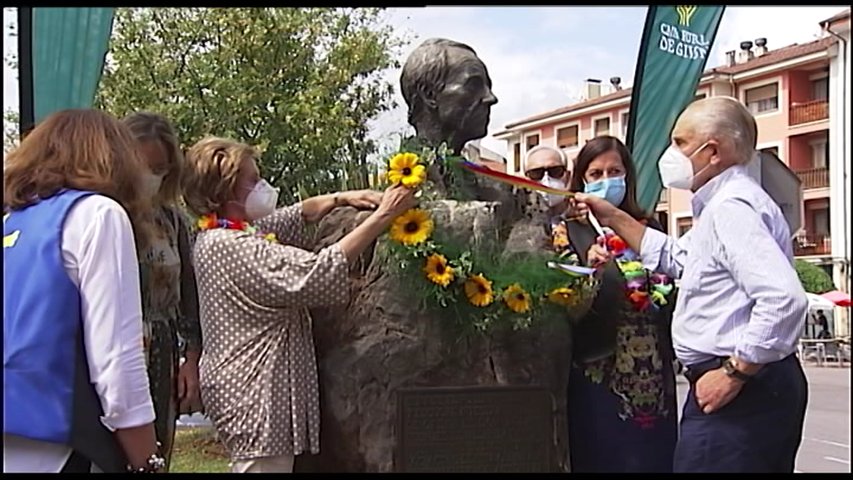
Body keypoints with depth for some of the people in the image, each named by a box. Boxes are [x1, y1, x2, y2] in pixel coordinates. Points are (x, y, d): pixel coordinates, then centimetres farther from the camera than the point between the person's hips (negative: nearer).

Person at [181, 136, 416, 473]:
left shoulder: (227, 234, 10)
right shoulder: (230, 246, -22)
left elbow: (298, 215, 21)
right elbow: (317, 274, -28)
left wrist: (341, 199, 3)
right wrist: (382, 216, -23)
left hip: (250, 389, 11)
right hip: (255, 395, -11)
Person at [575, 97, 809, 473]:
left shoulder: (731, 207, -19)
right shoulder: (723, 204, 17)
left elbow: (784, 299, -30)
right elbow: (676, 258, 30)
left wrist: (734, 373, -23)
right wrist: (614, 218, 24)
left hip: (739, 391, -11)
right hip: (754, 388, 11)